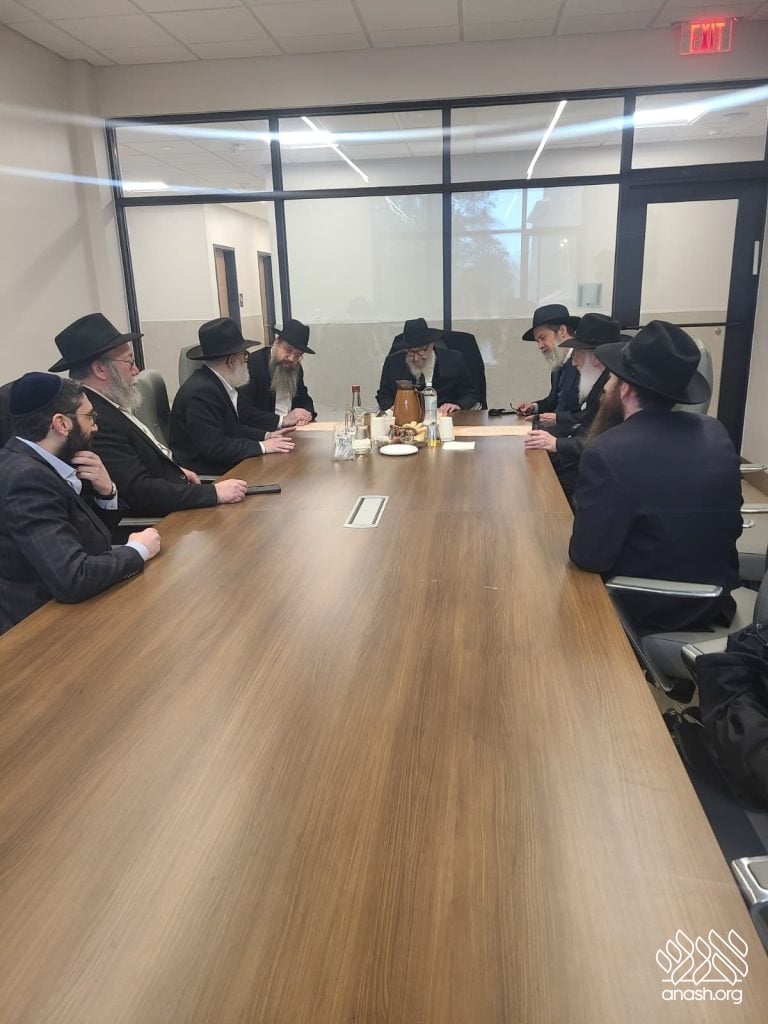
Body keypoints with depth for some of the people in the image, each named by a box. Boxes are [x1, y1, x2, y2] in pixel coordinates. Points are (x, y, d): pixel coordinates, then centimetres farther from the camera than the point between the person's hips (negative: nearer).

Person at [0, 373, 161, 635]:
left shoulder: (37, 463, 1)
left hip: (62, 606, 8)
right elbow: (73, 579, -32)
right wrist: (137, 550, -16)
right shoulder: (27, 478, -25)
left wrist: (106, 489, -7)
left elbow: (100, 526, 13)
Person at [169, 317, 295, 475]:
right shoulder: (202, 391, -22)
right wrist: (262, 447, -18)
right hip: (207, 474, -9)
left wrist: (266, 435, 2)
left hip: (220, 463, 9)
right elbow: (214, 448, -24)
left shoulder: (217, 382, 5)